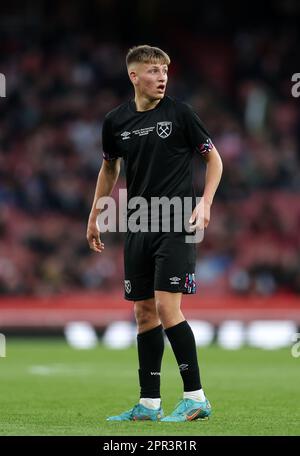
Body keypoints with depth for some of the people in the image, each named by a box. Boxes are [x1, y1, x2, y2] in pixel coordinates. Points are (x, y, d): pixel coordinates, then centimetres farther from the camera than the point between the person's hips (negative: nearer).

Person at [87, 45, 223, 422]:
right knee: (144, 312, 7)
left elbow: (213, 157, 3)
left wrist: (205, 203, -9)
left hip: (176, 224, -5)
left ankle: (196, 397, -7)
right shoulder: (115, 122, 6)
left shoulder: (178, 113, -5)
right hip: (138, 227, 5)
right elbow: (110, 167, 22)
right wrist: (95, 217, 24)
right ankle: (149, 404, 14)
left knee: (166, 307, -14)